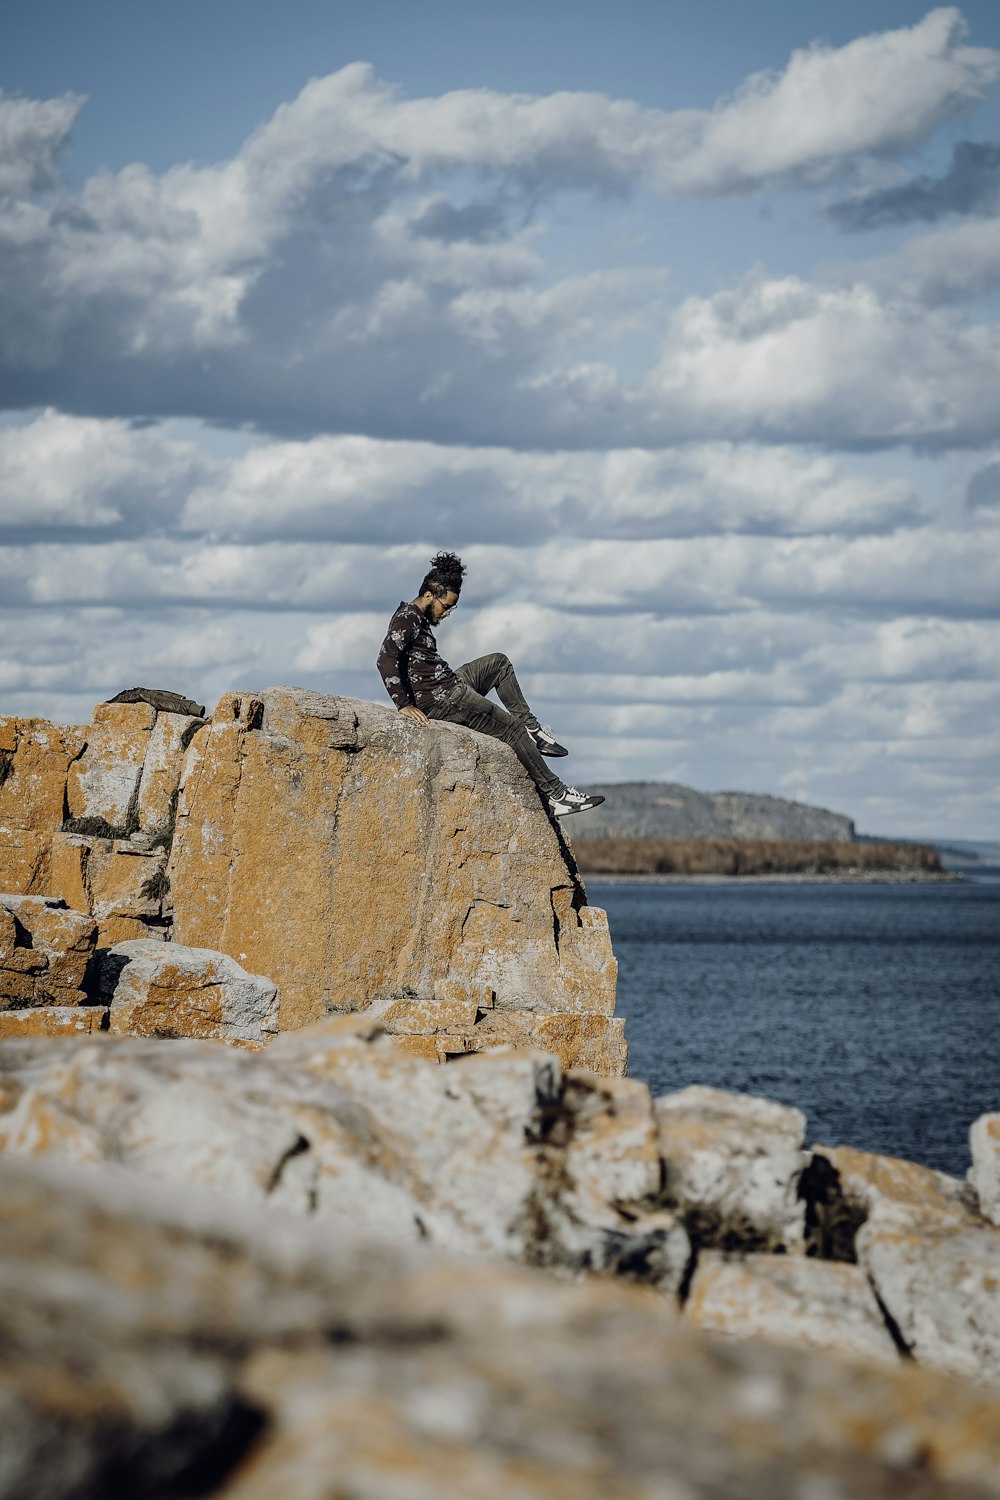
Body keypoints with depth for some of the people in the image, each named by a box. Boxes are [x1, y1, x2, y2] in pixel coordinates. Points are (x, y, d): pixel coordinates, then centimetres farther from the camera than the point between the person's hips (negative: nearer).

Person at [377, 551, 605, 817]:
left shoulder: (418, 618, 14)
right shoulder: (407, 618, -17)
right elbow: (386, 659, -30)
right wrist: (404, 705, -33)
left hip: (450, 686, 10)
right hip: (444, 700, -10)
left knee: (500, 662, 24)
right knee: (512, 728, -4)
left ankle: (532, 728, 20)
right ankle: (555, 795, 0)